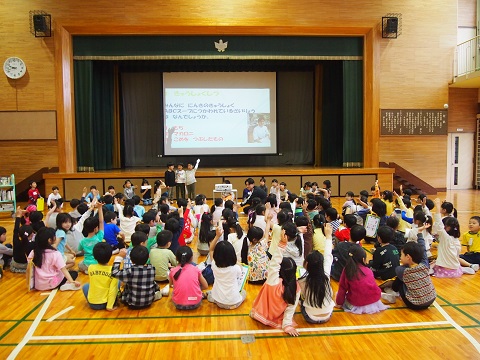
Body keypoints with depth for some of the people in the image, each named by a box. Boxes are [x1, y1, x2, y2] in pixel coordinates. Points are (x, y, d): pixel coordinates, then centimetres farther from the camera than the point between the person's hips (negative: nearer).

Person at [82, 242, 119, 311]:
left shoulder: (90, 268, -8)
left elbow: (91, 283, 8)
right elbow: (113, 289, -18)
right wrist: (110, 306, -12)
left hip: (92, 304, 3)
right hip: (105, 304, -2)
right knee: (118, 283, 17)